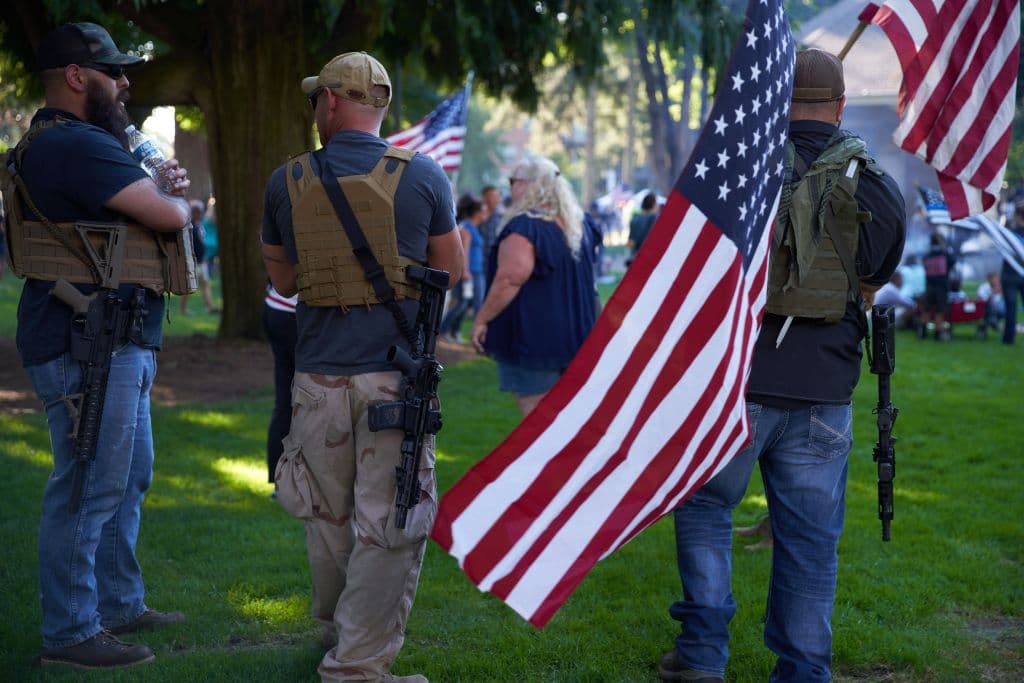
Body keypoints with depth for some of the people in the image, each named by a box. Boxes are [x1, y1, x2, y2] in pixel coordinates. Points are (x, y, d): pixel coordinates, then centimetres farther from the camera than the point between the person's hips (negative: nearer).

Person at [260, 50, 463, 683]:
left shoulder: (287, 183, 2)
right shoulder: (423, 176, -4)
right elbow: (453, 273, 7)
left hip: (318, 375, 3)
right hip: (394, 374, -3)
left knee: (328, 514, 20)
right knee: (389, 525, 0)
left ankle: (335, 625, 40)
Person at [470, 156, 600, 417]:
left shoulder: (524, 226, -16)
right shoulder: (580, 225, 11)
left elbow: (511, 278, -24)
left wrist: (482, 319, -17)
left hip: (533, 335, -8)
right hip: (576, 337, 8)